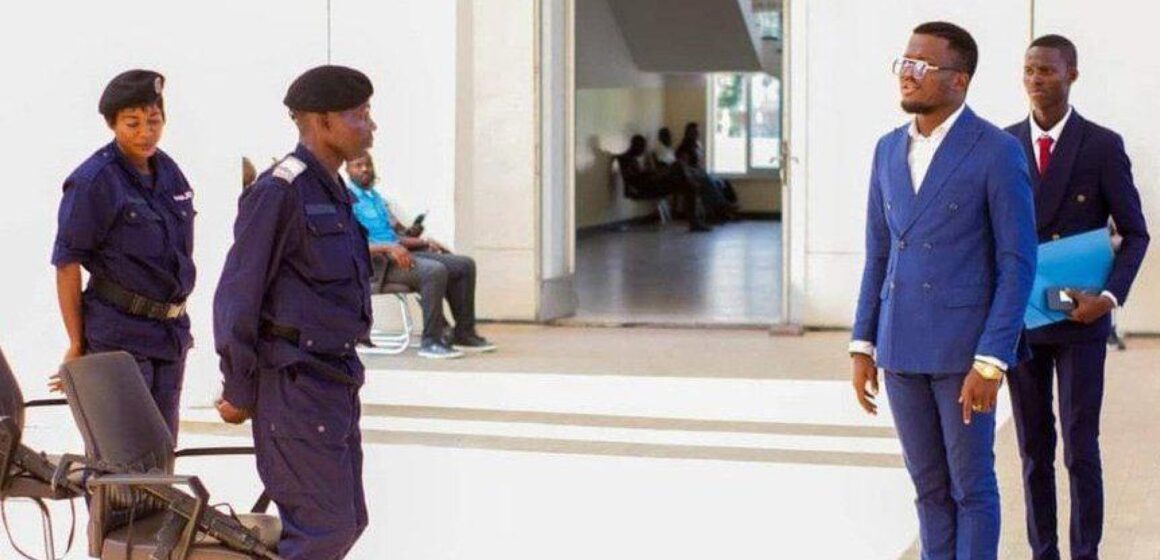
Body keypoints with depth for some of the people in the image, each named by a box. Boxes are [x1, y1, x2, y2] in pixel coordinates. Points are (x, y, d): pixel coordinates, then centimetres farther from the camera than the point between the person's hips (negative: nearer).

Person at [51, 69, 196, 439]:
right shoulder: (93, 182, -12)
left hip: (171, 332, 7)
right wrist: (76, 345, -11)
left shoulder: (167, 170, 9)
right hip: (119, 335, -7)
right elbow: (67, 264, -12)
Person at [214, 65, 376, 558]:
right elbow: (237, 295, -14)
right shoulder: (279, 192, -14)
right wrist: (238, 390, -12)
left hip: (335, 383, 9)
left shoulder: (334, 193, 15)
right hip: (295, 386, -9)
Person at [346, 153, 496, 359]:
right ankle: (431, 342, -28)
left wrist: (425, 242, 8)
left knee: (465, 265, -2)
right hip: (377, 264, -9)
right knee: (435, 270, -33)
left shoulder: (376, 198, 24)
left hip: (398, 254, 9)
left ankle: (464, 334, 0)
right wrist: (389, 248, -26)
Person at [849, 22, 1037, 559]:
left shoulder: (999, 152, -11)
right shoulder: (890, 150, 8)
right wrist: (863, 346, 7)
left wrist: (990, 362, -17)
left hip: (967, 347, -6)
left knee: (971, 485, 3)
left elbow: (1017, 263, -12)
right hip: (903, 346, 6)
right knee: (929, 485, 12)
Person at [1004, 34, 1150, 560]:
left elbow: (1134, 232, -2)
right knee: (1034, 447, 8)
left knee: (1080, 447, -2)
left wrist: (1111, 296, -17)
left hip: (1080, 319, -3)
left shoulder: (1104, 146, -5)